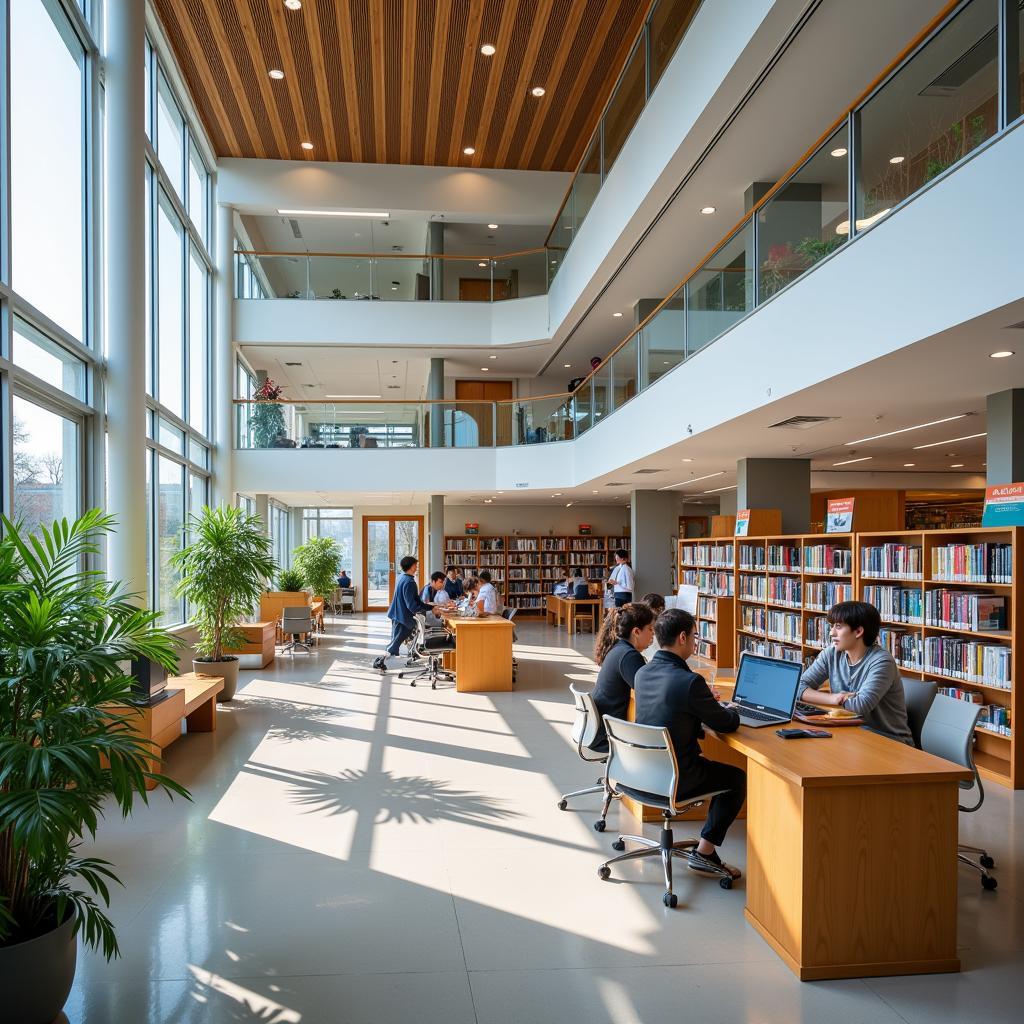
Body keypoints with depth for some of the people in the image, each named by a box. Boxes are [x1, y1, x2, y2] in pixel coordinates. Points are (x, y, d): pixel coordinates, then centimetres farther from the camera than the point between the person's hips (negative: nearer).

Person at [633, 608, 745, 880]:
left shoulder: (642, 673, -1)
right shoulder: (690, 681, -24)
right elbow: (728, 724, -10)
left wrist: (705, 701, 16)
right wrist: (729, 709, 11)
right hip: (674, 780, -7)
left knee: (709, 764, 30)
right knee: (739, 778, 15)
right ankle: (704, 852, 14)